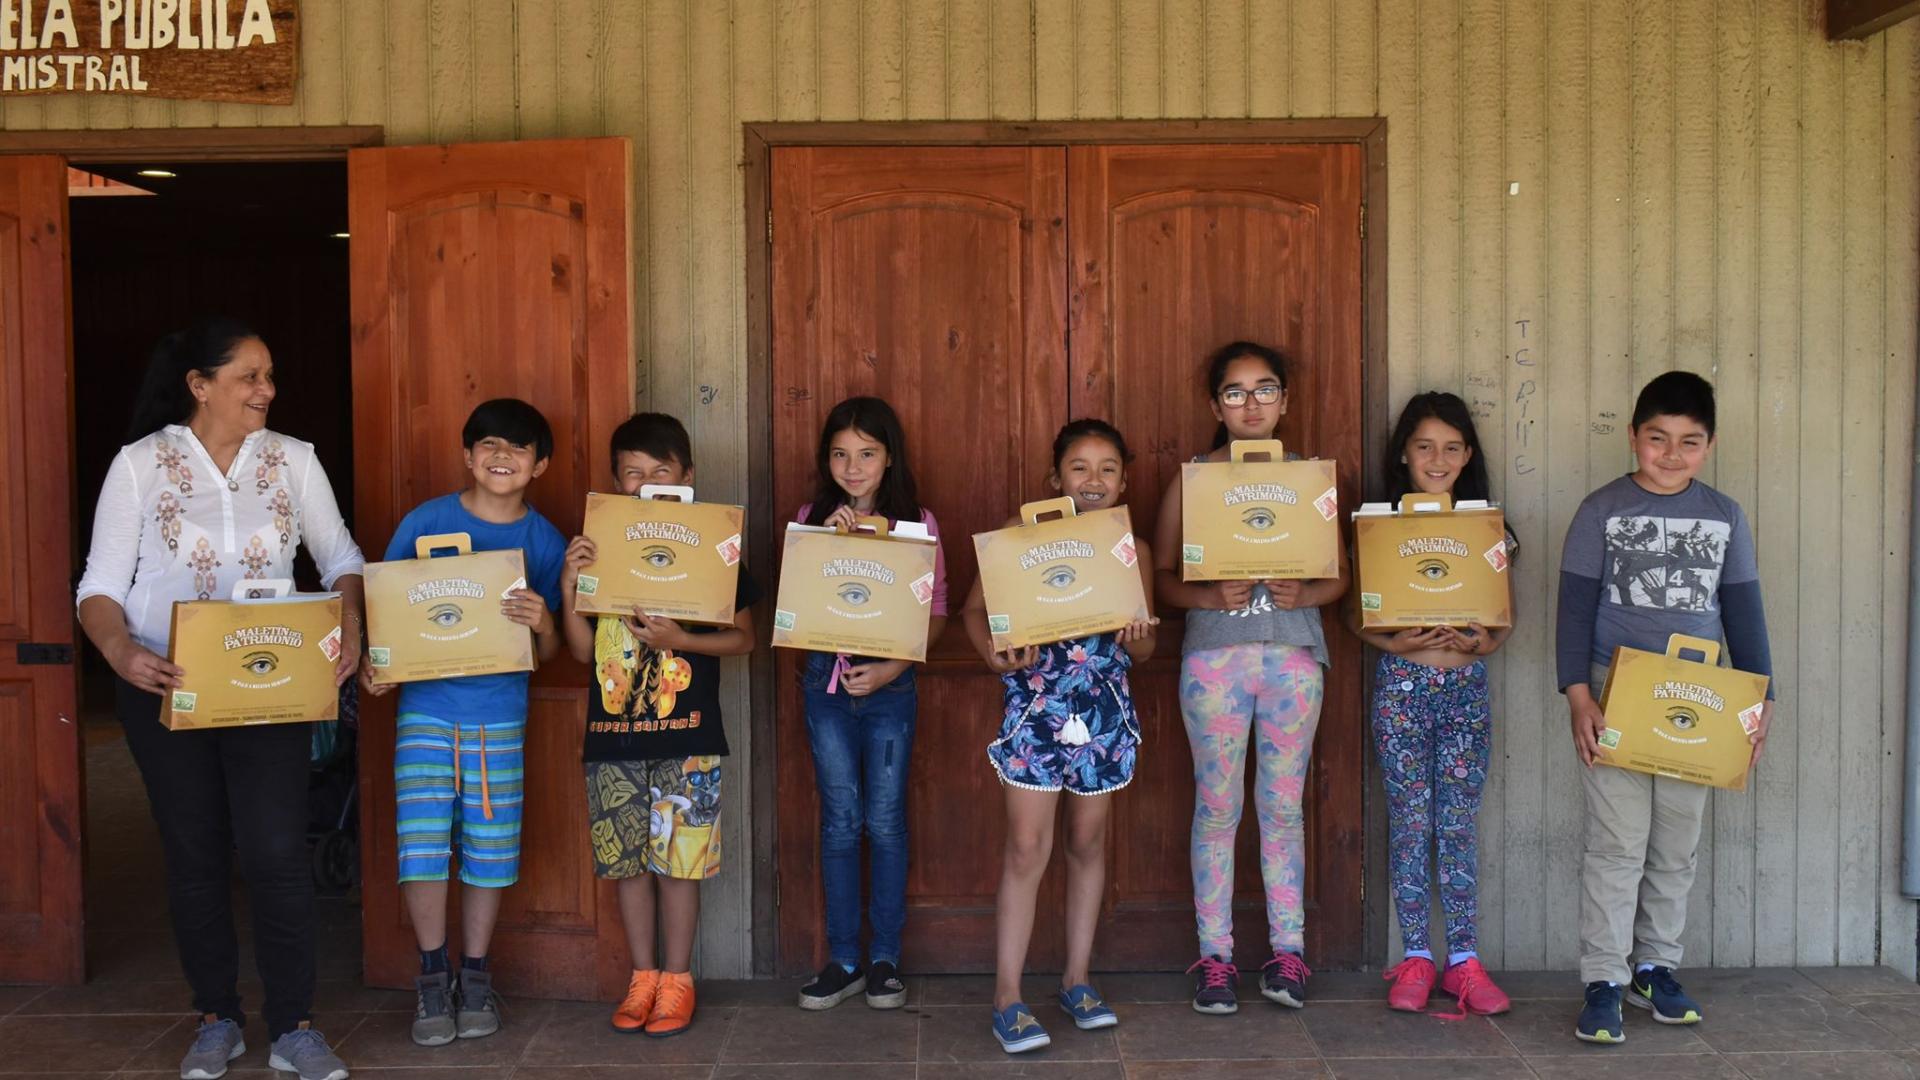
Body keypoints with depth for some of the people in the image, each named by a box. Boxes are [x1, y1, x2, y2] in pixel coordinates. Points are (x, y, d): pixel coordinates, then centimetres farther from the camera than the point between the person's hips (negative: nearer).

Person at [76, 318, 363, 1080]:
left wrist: (349, 623, -15)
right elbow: (101, 585, -4)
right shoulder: (140, 463, -3)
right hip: (165, 685, 0)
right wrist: (121, 652, -24)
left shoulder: (293, 460, 2)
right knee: (195, 854, 9)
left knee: (278, 852, -6)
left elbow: (340, 558, 6)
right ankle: (216, 1019, 24)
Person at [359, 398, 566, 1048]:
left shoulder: (545, 542, 3)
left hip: (500, 715, 1)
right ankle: (433, 975, 15)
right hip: (425, 708, -1)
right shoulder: (425, 522, 0)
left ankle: (475, 975, 23)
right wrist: (371, 663, -11)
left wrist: (542, 622, -17)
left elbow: (550, 653, 5)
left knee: (489, 849, 6)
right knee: (422, 846, -4)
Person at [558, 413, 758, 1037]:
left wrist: (678, 639, -16)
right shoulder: (597, 550, 7)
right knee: (626, 859, 9)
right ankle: (642, 978, 23)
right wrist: (569, 587, -8)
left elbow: (743, 638, -1)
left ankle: (676, 980, 17)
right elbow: (583, 650, 5)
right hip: (613, 734, 3)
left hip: (686, 734, -3)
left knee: (678, 859, 2)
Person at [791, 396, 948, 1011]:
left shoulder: (917, 522, -1)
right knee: (840, 821, 6)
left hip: (890, 684, -1)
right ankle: (843, 961, 15)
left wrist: (892, 666, -15)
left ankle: (885, 960, 15)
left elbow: (936, 613, -2)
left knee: (885, 822, 3)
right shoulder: (813, 518, 4)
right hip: (826, 682, 1)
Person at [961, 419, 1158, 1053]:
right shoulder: (1020, 536, -3)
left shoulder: (1133, 549, 5)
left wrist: (1137, 638, -14)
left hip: (1105, 710, 3)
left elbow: (1143, 649, 9)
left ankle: (1078, 979, 27)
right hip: (1036, 706, -3)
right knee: (1027, 848, -4)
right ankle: (1007, 995, 5)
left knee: (1088, 842, 13)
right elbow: (974, 607, -1)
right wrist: (993, 654, -20)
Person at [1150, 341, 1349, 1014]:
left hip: (1293, 654, 1)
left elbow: (1340, 573, 7)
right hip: (1214, 654, -1)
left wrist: (1306, 593, -13)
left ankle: (1288, 951, 17)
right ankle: (1215, 957, 12)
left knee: (1283, 807, 7)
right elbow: (1161, 577, -1)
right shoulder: (1192, 478, 3)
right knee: (1217, 808, 3)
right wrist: (1210, 595, -19)